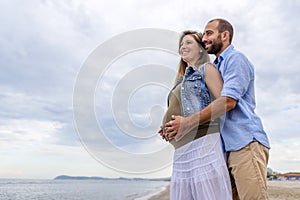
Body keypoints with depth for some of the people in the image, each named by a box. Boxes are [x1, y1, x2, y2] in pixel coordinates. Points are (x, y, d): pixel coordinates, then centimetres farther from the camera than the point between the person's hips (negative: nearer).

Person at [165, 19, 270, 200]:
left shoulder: (236, 58, -1)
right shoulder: (217, 67, 26)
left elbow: (228, 101, -16)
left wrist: (188, 123, -14)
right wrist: (176, 126, 11)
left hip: (245, 142, -8)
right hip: (228, 146, 9)